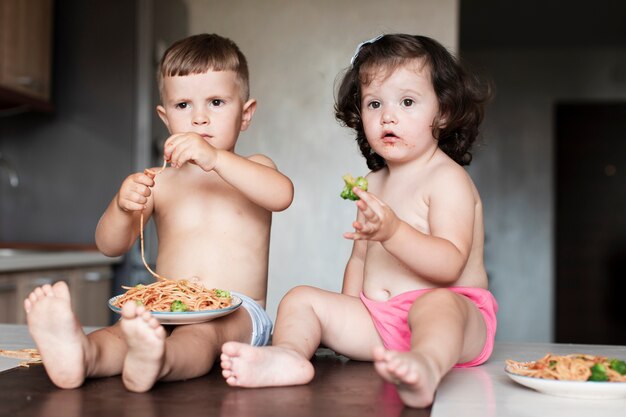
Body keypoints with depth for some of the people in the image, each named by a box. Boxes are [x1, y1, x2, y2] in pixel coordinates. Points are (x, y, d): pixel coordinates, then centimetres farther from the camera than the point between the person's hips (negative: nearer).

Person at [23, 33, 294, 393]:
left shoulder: (251, 169, 9)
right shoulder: (161, 182, 16)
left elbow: (282, 194, -17)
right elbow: (110, 245, 7)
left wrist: (215, 158, -28)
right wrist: (122, 205, -16)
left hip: (238, 313, -3)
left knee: (204, 329, -37)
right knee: (127, 329, -31)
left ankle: (158, 361, -68)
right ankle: (81, 354, -62)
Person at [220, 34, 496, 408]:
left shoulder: (447, 179, -6)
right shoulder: (373, 184, 19)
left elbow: (449, 264, -18)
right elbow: (360, 258, 24)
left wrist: (392, 230, -33)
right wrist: (347, 322, 11)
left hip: (458, 310, -7)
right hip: (376, 320, 7)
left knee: (437, 303, -40)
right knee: (302, 299, -4)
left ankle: (426, 366, -71)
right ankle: (288, 354, -36)